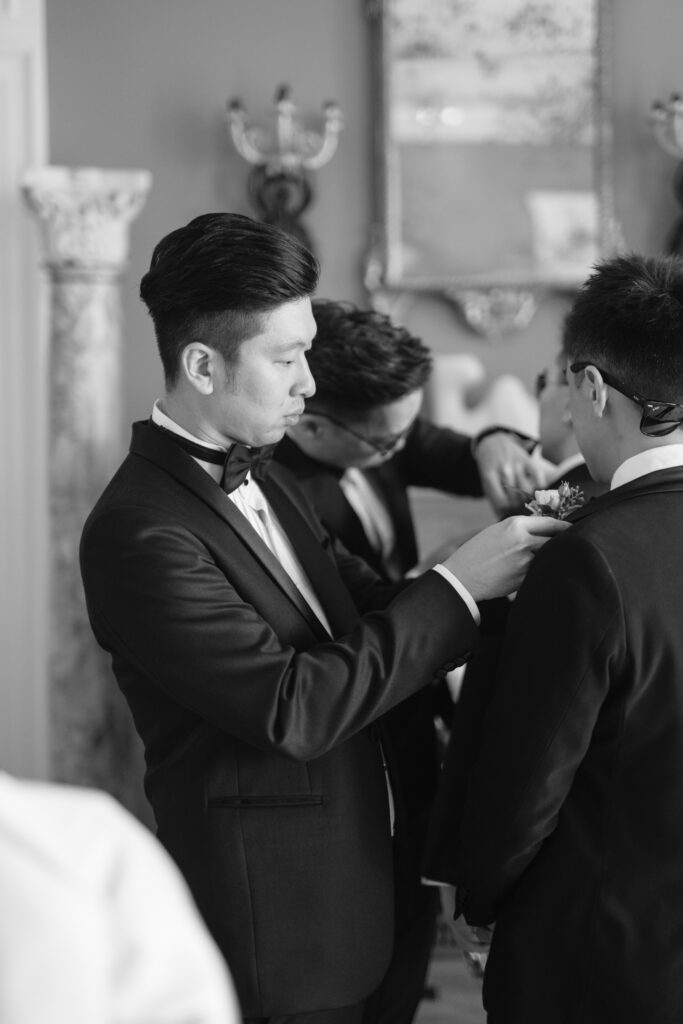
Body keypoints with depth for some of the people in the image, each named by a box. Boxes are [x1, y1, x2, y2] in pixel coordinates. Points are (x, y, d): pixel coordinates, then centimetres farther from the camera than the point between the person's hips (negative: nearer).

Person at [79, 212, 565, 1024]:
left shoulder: (261, 478, 7)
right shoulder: (139, 531, -23)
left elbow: (367, 612, 7)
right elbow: (296, 709, -25)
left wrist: (504, 571, -9)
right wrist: (456, 584, -21)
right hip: (271, 928, -9)